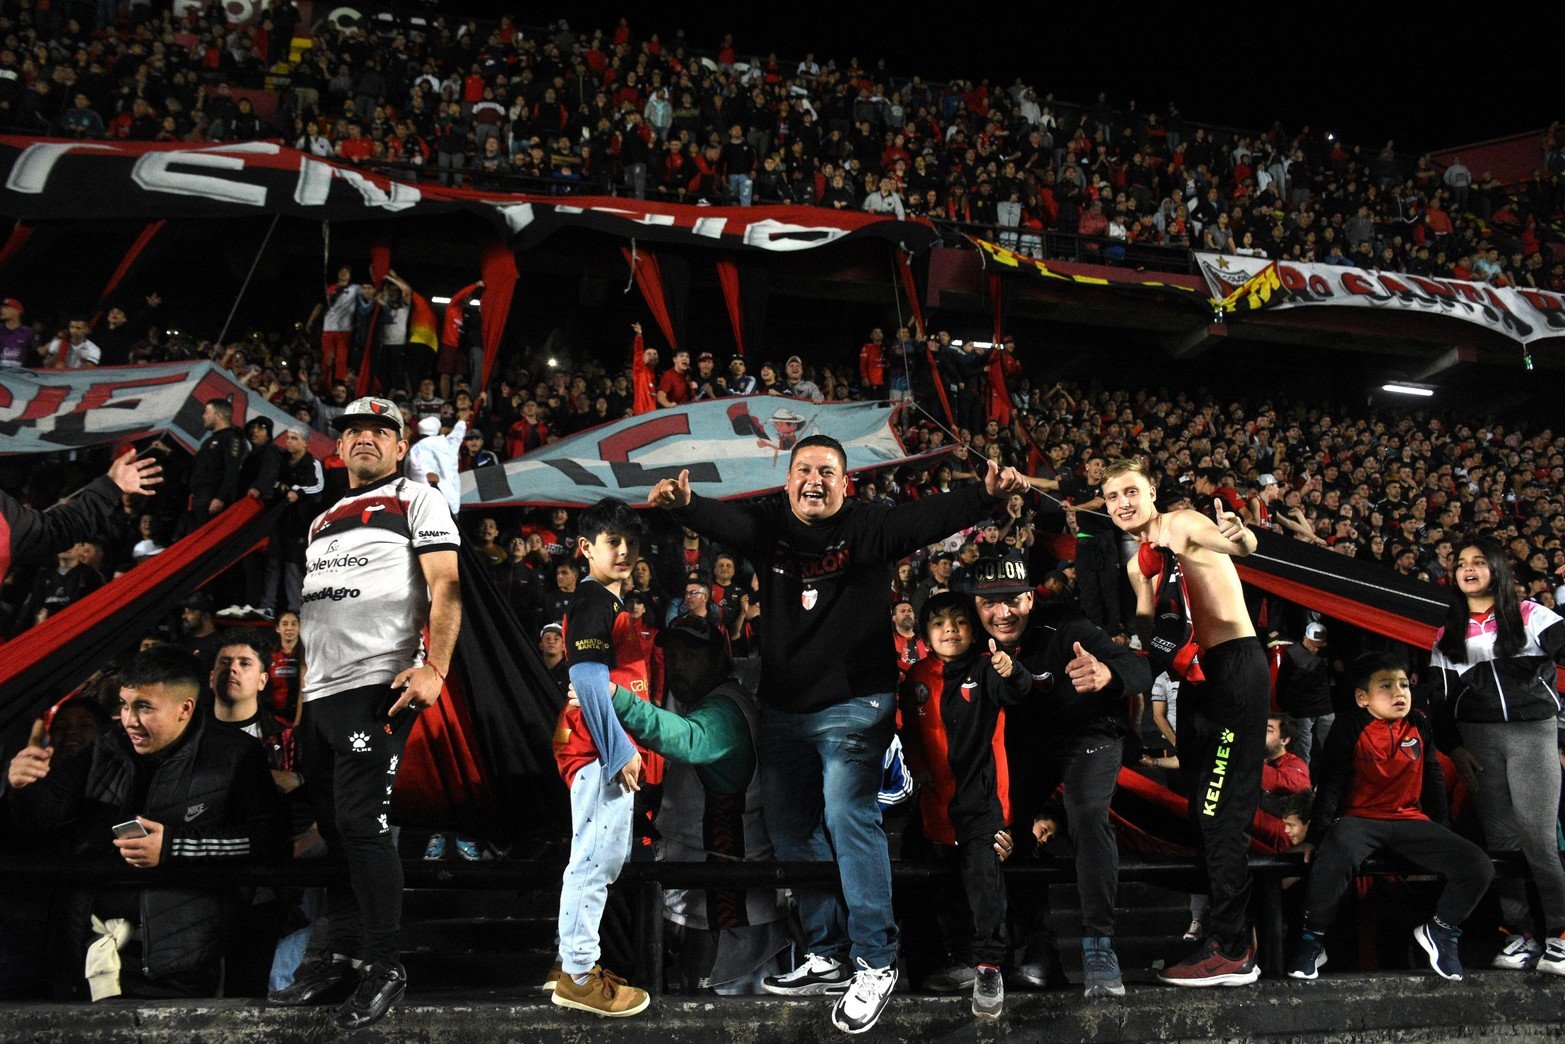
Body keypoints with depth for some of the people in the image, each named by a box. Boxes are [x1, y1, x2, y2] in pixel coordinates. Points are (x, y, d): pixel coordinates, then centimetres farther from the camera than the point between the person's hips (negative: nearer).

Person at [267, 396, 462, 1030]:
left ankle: (384, 969, -3)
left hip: (379, 685, -7)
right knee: (327, 825, 9)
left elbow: (446, 589, -8)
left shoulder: (418, 502, 3)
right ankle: (341, 954, 19)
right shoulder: (322, 522, 25)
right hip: (319, 692, 8)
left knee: (361, 822, -12)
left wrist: (434, 668, -21)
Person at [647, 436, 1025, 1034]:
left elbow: (929, 517, -20)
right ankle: (826, 958, 26)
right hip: (782, 708, 6)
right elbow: (721, 519, -15)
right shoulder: (768, 526, 3)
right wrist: (683, 504, -37)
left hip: (852, 705, -5)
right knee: (791, 831, 12)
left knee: (850, 823, -12)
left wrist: (985, 496, -38)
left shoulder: (868, 528, -5)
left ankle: (876, 963, 2)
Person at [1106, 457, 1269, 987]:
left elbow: (1242, 545, -30)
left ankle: (1230, 950, -8)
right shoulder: (1139, 563, 18)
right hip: (1196, 677, 9)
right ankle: (1232, 926, 23)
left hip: (1235, 665, -9)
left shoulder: (1182, 524, -8)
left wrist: (1240, 537, -52)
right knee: (1204, 809, 13)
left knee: (1221, 810, -12)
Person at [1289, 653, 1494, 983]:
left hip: (1409, 820, 5)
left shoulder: (1419, 727, 8)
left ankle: (1440, 931, 13)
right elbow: (1330, 785, -6)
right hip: (1359, 819, -4)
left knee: (1479, 867, -15)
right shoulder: (1352, 730, -5)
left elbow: (1433, 781, 19)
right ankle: (1312, 941, -16)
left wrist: (1443, 830, 21)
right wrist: (1314, 836, -12)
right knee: (1334, 860, -39)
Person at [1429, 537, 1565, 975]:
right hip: (1477, 740, 3)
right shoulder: (1448, 634, 13)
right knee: (1500, 840, 2)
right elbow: (1440, 698, 11)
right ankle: (1521, 934, 9)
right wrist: (1453, 748, 3)